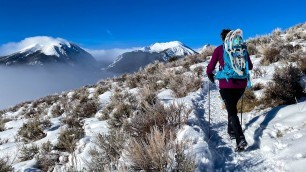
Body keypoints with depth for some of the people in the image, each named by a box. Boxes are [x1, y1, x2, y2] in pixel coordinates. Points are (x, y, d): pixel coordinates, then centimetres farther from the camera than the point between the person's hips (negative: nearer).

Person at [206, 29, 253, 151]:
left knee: (232, 111, -1)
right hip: (241, 84, 4)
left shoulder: (219, 49, -2)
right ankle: (231, 131, 35)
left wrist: (210, 75, 20)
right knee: (232, 106, 26)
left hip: (226, 85, -4)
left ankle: (240, 139, -15)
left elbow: (210, 68, -2)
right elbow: (250, 66, 11)